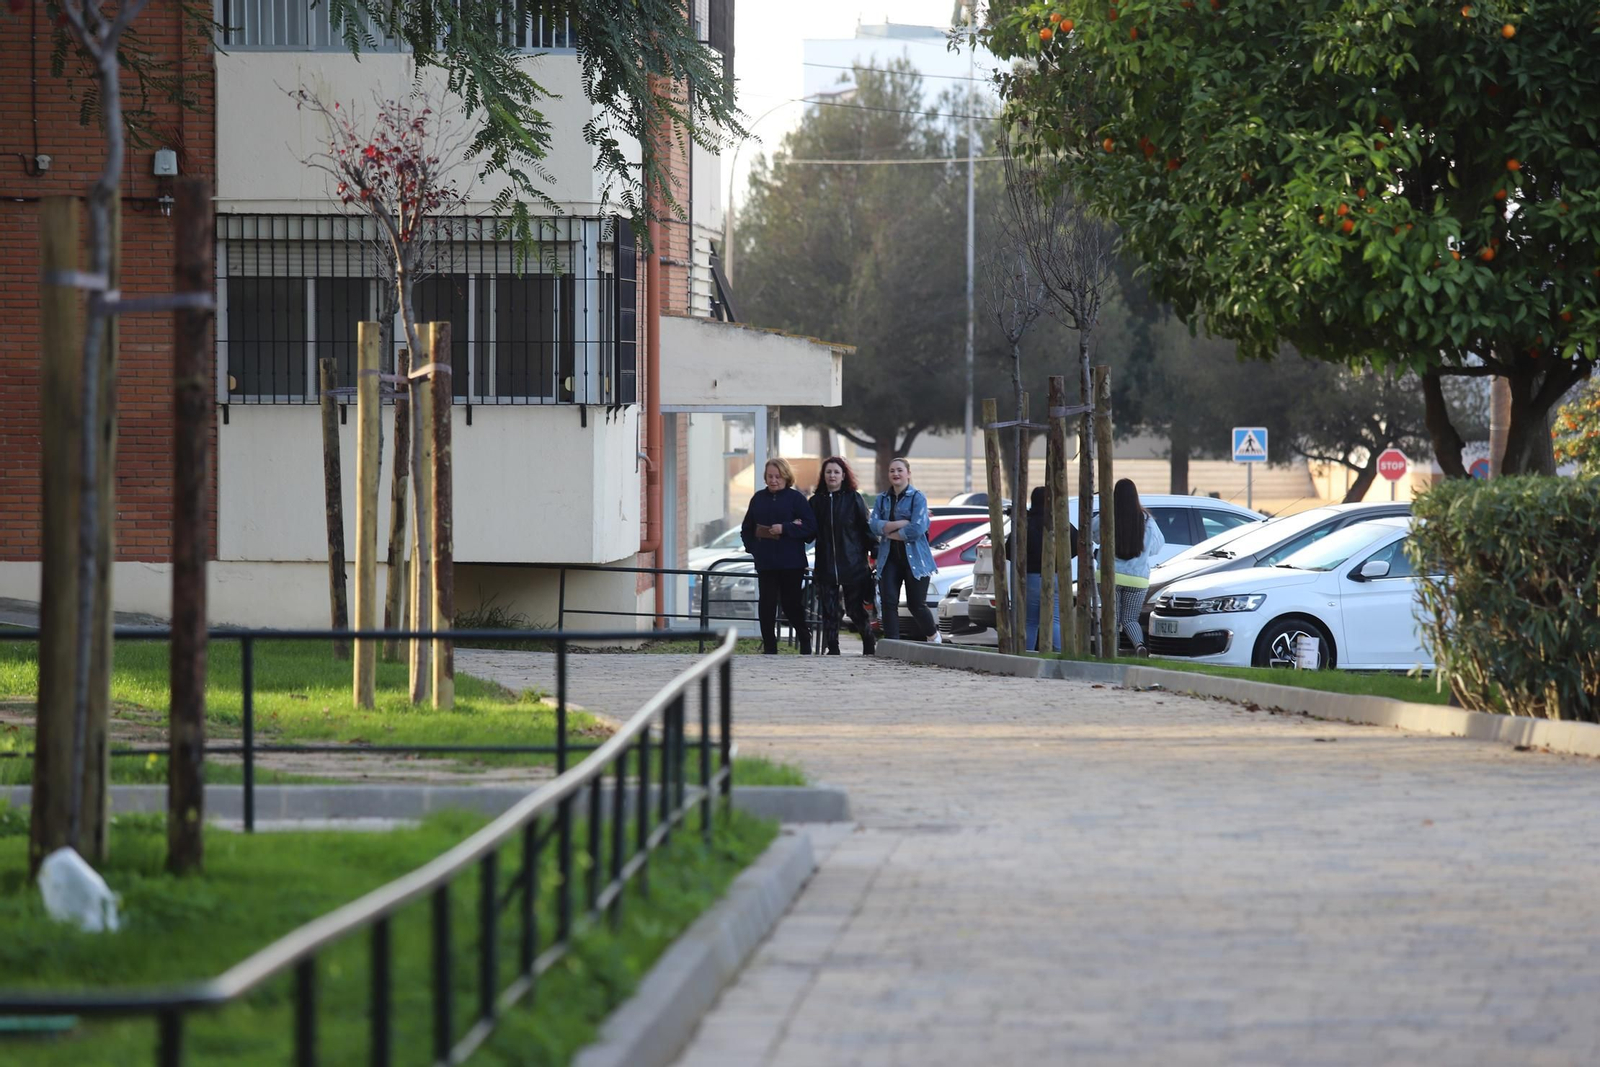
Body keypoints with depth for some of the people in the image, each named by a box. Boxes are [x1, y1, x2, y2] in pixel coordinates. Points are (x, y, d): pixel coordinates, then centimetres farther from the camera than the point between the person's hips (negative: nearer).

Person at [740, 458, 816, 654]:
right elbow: (747, 528, 16)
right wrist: (752, 547, 1)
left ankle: (805, 638, 26)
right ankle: (769, 648, 5)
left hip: (791, 563, -3)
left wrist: (785, 528, -18)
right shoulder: (759, 498, 10)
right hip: (765, 562, 3)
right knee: (766, 604, 0)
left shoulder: (796, 498, -2)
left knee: (791, 603, 3)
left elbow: (810, 527, -9)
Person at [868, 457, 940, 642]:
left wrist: (888, 531, -8)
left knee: (916, 604, 0)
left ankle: (934, 635, 26)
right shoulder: (882, 500, 11)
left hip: (914, 558, -4)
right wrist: (901, 524, -15)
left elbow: (916, 529, -15)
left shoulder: (917, 498, -3)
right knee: (888, 602, -5)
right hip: (889, 558, 4)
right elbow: (874, 525, -5)